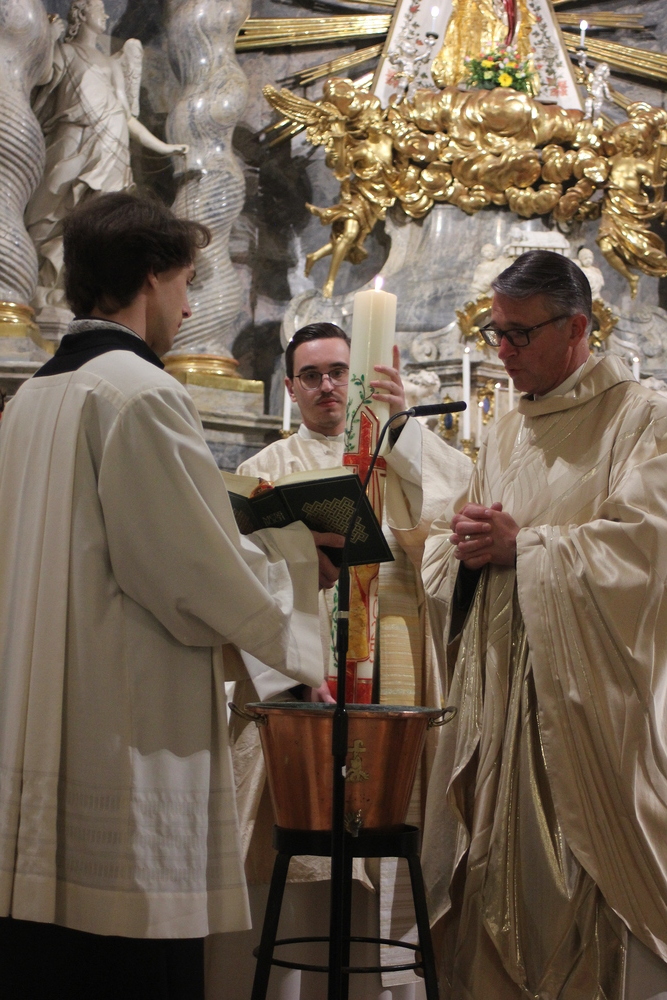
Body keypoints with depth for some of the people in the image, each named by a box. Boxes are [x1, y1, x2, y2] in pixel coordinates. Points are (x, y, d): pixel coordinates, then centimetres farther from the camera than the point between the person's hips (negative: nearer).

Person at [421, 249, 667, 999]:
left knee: (583, 875, -5)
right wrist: (465, 544, -4)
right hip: (495, 684, 6)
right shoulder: (503, 435, 18)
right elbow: (441, 558, 19)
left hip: (583, 685, -6)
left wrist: (521, 546, -12)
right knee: (490, 873, 5)